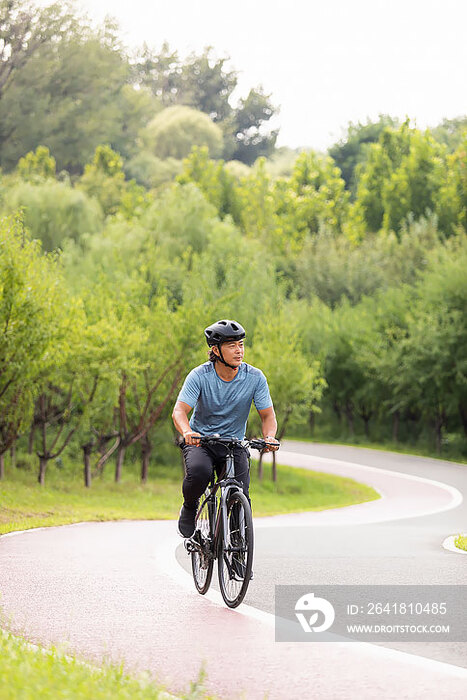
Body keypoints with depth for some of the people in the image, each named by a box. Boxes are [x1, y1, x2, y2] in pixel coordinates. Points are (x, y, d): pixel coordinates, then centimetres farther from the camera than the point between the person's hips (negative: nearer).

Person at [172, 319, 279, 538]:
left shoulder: (255, 378, -10)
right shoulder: (200, 375, -16)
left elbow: (267, 415, -6)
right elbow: (179, 411, -23)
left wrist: (269, 437, -29)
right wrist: (187, 432, -46)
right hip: (200, 442, -2)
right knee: (199, 471, -34)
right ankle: (189, 508, -2)